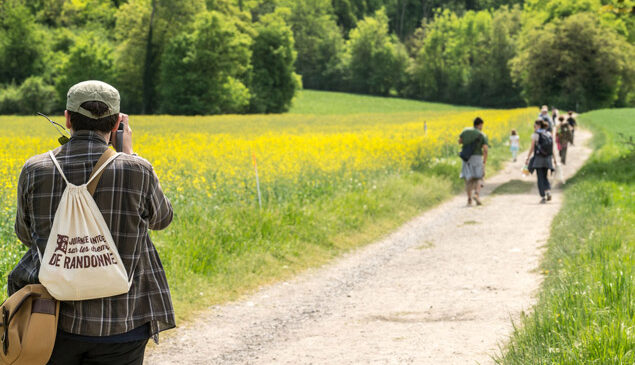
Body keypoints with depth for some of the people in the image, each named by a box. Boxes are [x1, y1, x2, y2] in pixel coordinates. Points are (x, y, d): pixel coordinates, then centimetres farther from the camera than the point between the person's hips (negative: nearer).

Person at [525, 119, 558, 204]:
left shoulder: (535, 134, -7)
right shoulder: (549, 134, 6)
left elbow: (532, 148, -9)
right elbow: (552, 148, 7)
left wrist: (528, 158, -4)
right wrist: (554, 159, 13)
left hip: (538, 158, -4)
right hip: (547, 158, 4)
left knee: (540, 177, 2)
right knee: (544, 176, 18)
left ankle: (543, 197, -2)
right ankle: (548, 191, -5)